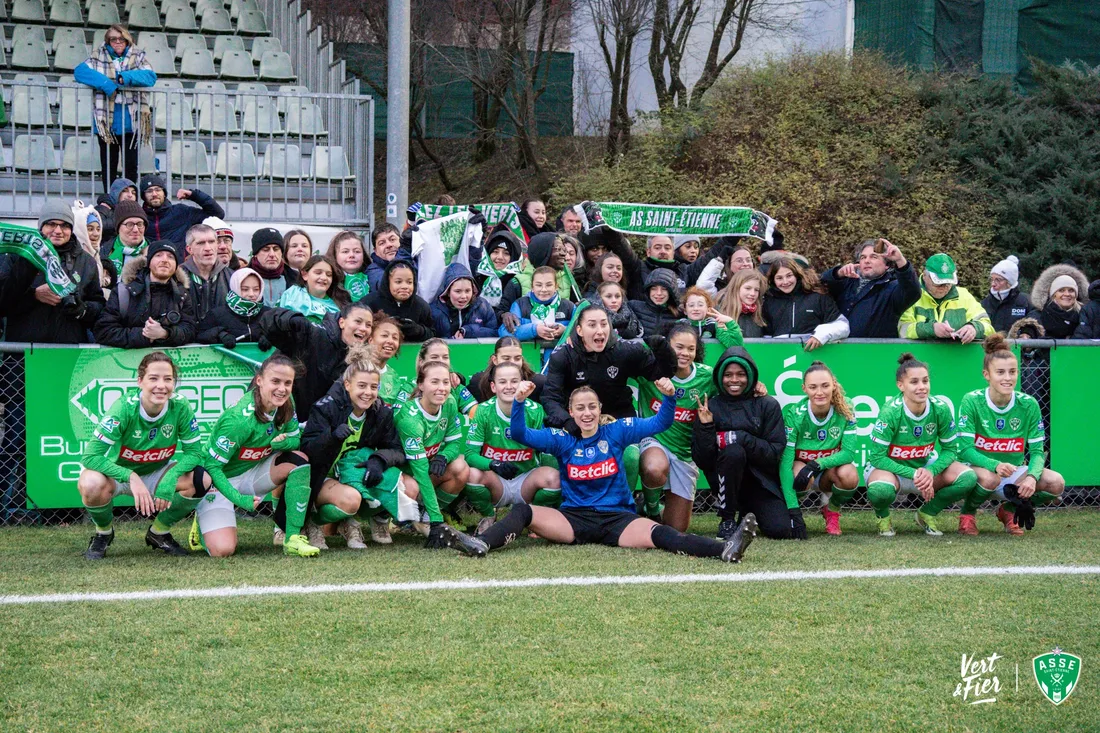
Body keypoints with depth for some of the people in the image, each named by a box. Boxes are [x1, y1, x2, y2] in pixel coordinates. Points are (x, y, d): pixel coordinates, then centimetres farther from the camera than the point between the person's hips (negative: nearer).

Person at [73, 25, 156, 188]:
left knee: (131, 165, 4)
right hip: (106, 122, 0)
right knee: (108, 166, 7)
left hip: (130, 121, 0)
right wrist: (104, 83, -22)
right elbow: (80, 71, -9)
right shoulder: (99, 56, 5)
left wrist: (126, 77, -24)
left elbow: (150, 76, -8)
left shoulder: (138, 57, 7)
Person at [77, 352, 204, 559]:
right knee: (91, 484, -37)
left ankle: (159, 532, 5)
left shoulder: (180, 407, -20)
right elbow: (91, 456, -30)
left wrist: (170, 479, -31)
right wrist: (131, 477, -40)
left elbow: (194, 451, -13)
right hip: (118, 472, -3)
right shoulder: (124, 408, -28)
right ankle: (104, 533, 0)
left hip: (157, 473, 3)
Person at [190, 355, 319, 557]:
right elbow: (213, 466, -24)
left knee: (299, 459, -18)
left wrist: (283, 442, -23)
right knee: (223, 550, -23)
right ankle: (204, 521, 15)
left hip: (252, 472, 7)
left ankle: (292, 538, -14)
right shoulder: (240, 419, -30)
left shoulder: (285, 404, -10)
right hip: (220, 480, -6)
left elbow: (296, 439, 1)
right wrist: (237, 498, -34)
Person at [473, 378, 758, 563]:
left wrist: (669, 397, -11)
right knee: (524, 512, -24)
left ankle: (725, 550, -52)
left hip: (618, 518, -2)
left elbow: (660, 423, 9)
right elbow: (520, 434, 2)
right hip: (574, 519, 2)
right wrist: (519, 402, -15)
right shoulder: (562, 440, 9)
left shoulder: (616, 432, 10)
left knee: (657, 535, -32)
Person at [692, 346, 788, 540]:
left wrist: (741, 438, -20)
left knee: (781, 530, -21)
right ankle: (727, 521, -15)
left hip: (762, 480, 1)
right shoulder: (710, 407, -1)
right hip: (726, 481, -1)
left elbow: (775, 453, -9)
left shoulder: (768, 406, 0)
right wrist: (705, 427, -20)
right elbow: (701, 461, -6)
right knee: (733, 451, -33)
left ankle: (749, 513, 18)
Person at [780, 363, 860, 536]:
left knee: (849, 475, -32)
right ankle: (786, 509, -4)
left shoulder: (845, 411, -18)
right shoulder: (793, 414, -24)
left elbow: (849, 452, -19)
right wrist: (793, 509, -37)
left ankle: (832, 512, 1)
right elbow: (785, 462, -28)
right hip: (800, 464, -2)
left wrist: (817, 465, -37)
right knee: (799, 471, -38)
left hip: (830, 470, 2)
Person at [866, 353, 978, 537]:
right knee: (880, 490, -40)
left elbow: (949, 449, -3)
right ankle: (883, 517, 0)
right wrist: (913, 474, -28)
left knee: (968, 478, -20)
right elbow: (877, 457, -21)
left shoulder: (941, 408, -15)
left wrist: (931, 472, -23)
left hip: (925, 465, 4)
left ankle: (927, 514, 6)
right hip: (889, 466, -4)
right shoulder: (890, 412, -25)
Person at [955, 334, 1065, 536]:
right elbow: (964, 449, -16)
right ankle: (967, 514, -4)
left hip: (1014, 472, 4)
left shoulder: (1028, 405, -5)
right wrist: (995, 465, -34)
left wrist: (1032, 476, -25)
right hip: (978, 468, -4)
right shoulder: (972, 401, -13)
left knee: (1056, 483, -21)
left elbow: (1037, 451, -2)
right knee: (989, 478, -39)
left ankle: (1009, 511, 8)